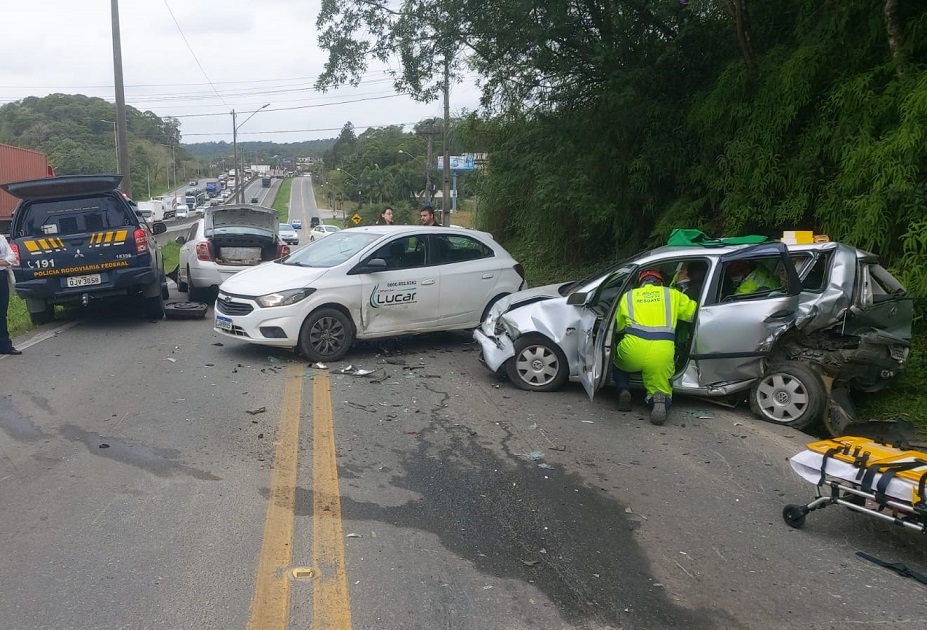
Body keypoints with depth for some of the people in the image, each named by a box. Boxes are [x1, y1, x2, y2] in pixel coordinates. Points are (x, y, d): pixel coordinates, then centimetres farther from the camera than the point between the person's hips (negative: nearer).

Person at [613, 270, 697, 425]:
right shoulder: (672, 294, 19)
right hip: (662, 353, 0)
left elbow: (618, 326, 27)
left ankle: (623, 390, 10)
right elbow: (695, 312, 25)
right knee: (661, 391, 19)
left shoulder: (628, 296, 20)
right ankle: (659, 399, -17)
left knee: (617, 361, 36)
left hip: (634, 349, 1)